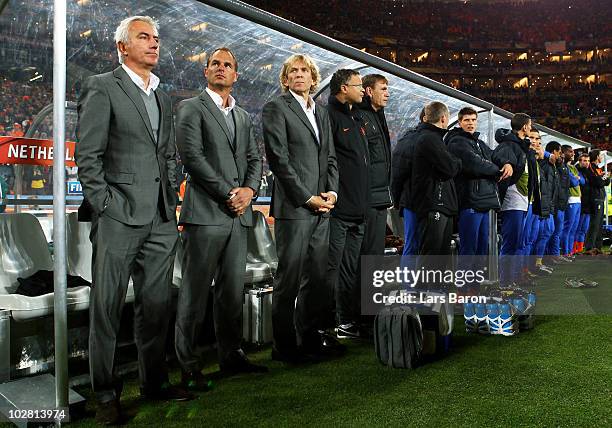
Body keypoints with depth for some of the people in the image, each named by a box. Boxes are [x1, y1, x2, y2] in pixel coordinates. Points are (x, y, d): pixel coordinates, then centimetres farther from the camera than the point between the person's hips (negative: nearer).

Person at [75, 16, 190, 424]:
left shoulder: (163, 97, 18)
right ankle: (106, 394, 15)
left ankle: (155, 380, 26)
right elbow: (88, 156, -6)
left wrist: (173, 202, 11)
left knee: (156, 304, 12)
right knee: (107, 308, 3)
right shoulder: (101, 87, -2)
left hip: (161, 221, 6)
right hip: (119, 219, -6)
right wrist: (104, 207, -11)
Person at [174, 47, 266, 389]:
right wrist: (229, 193, -12)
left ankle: (232, 355, 22)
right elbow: (192, 155, -9)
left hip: (239, 216, 6)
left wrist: (249, 189, -3)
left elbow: (255, 159, 17)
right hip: (205, 213, -6)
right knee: (195, 293, -2)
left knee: (234, 291, 11)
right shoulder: (192, 108, 2)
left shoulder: (244, 117, 22)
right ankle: (188, 366, 8)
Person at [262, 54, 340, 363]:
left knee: (317, 277, 9)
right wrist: (307, 198, -12)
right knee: (289, 278, -1)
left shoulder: (322, 113, 20)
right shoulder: (276, 108, -1)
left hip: (321, 207, 7)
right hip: (294, 207, -6)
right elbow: (279, 158, -9)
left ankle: (309, 336, 21)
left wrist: (332, 191, 2)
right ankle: (284, 345, 9)